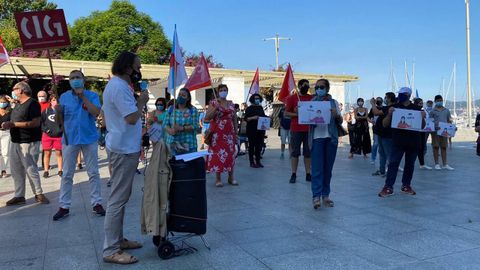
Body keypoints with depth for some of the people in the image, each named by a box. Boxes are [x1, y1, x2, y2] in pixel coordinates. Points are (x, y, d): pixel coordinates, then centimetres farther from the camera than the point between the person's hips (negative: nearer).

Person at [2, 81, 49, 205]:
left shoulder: (32, 104, -11)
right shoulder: (18, 104, 16)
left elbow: (36, 123, -20)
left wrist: (13, 124, -20)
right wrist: (8, 125, 5)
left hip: (28, 143, -9)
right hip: (14, 141, 9)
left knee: (31, 169, -4)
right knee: (16, 170, 9)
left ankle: (38, 194, 9)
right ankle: (19, 196, 16)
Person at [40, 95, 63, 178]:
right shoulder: (46, 111, 3)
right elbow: (41, 121, 4)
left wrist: (62, 129, -12)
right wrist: (45, 129, -7)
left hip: (58, 135, -1)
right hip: (47, 135, 1)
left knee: (59, 153, 5)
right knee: (47, 153, 7)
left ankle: (60, 170, 13)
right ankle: (46, 170, 16)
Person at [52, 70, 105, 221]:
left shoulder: (92, 95, -2)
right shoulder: (64, 97, 5)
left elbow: (96, 112, -19)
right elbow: (60, 120, 6)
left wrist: (83, 96, -16)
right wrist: (58, 111, -15)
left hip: (89, 138, -2)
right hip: (69, 139, 2)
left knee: (93, 173, 5)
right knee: (67, 175, 5)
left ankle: (96, 203, 14)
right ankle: (64, 207, 12)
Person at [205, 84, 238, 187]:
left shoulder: (231, 104, 11)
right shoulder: (213, 103, 0)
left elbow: (234, 118, 14)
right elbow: (207, 118, -8)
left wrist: (236, 132, 10)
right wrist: (215, 108, -19)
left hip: (229, 132, 3)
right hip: (217, 133, -3)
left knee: (230, 153, 4)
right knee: (217, 154, -3)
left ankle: (231, 178, 14)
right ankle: (218, 179, 6)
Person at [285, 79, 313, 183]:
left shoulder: (312, 98, 10)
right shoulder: (291, 98, 3)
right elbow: (286, 113, 2)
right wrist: (296, 114, -15)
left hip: (309, 129, 2)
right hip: (296, 129, -2)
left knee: (308, 152, 5)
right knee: (295, 152, 1)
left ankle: (308, 174, 10)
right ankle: (293, 174, 5)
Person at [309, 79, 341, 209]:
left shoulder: (334, 102, 11)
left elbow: (340, 122, 10)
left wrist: (336, 115, -11)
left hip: (331, 138, 2)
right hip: (317, 138, -2)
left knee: (328, 168, 6)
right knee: (317, 168, -7)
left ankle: (325, 195, 13)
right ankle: (316, 196, -8)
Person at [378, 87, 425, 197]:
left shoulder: (417, 108, 7)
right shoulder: (394, 108, 4)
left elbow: (422, 126, 11)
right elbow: (385, 124, 0)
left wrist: (423, 117, -10)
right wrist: (389, 114, -18)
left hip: (413, 142, 2)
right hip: (398, 142, -2)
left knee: (410, 164, 10)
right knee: (393, 163, -7)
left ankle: (406, 185, 22)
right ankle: (388, 187, -8)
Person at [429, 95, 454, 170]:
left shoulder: (446, 110, 12)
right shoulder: (433, 111, 2)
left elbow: (449, 120, 15)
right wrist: (433, 127, -18)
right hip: (436, 130, -3)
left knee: (444, 147, 5)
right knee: (436, 147, 1)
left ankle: (445, 164, 7)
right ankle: (437, 164, 7)